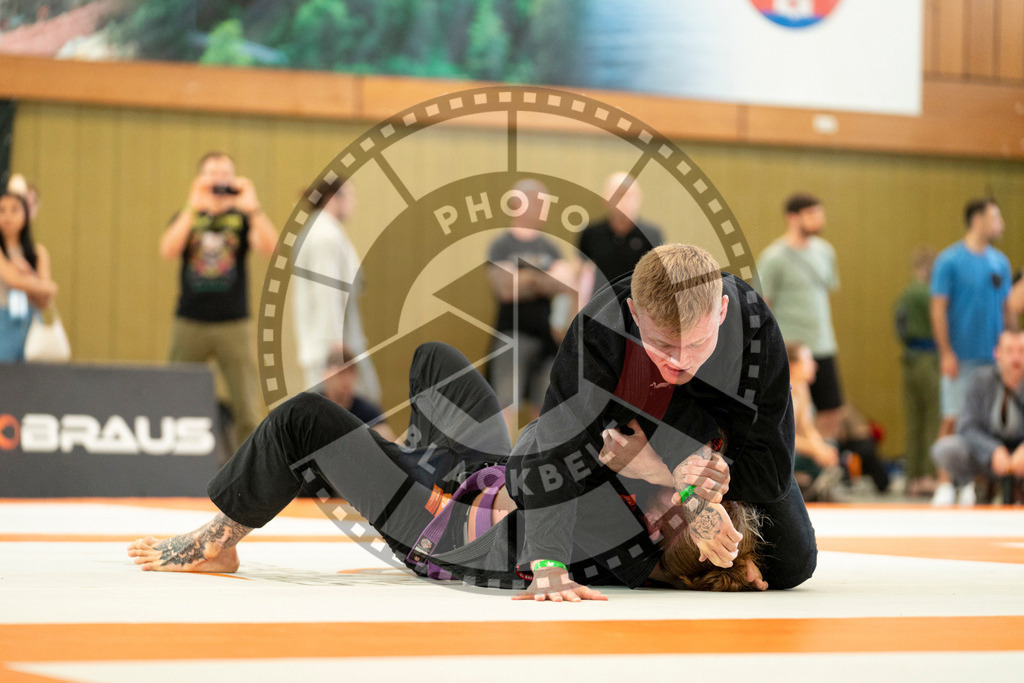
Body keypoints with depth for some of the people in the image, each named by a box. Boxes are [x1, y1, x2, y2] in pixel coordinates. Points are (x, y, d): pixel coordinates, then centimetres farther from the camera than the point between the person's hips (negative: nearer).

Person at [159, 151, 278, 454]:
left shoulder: (242, 218, 7)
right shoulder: (187, 218, 10)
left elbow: (270, 247, -11)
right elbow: (168, 250, -10)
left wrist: (253, 207, -23)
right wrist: (194, 208, -17)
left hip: (234, 324, -1)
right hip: (190, 323, 1)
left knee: (247, 409, -6)